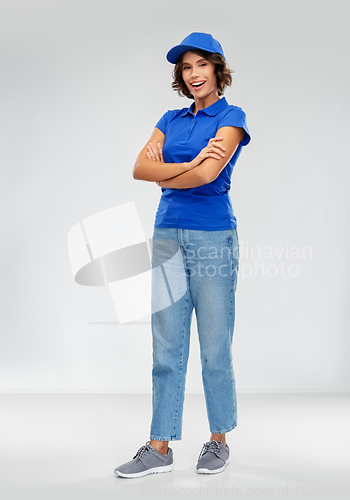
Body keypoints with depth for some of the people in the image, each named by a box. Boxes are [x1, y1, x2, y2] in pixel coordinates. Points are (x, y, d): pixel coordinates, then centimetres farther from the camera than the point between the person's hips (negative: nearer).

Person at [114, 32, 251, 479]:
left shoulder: (231, 118, -1)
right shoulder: (171, 119, 15)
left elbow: (208, 174, -17)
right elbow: (140, 168, 0)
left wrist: (165, 174, -1)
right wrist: (189, 164, -12)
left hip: (213, 237, -5)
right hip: (168, 235, 5)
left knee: (215, 347, 3)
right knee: (166, 346, 5)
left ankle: (219, 440, 19)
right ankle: (160, 447, 12)